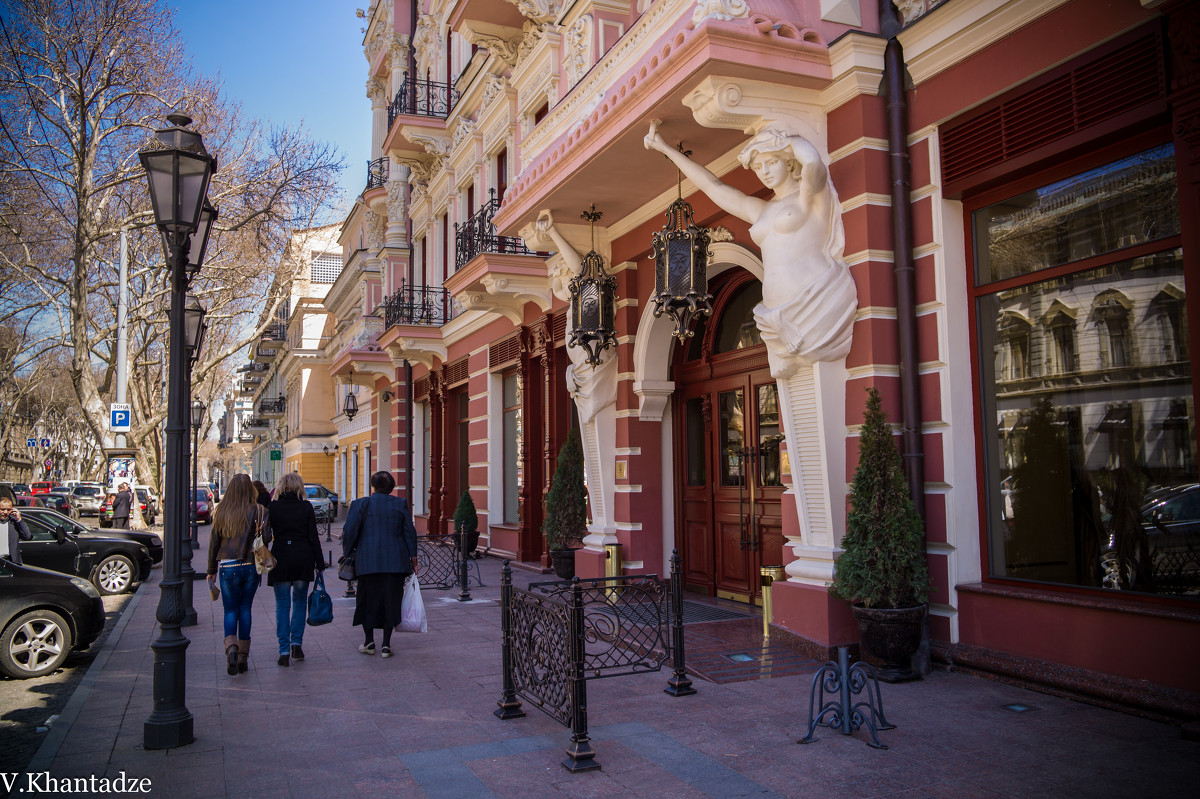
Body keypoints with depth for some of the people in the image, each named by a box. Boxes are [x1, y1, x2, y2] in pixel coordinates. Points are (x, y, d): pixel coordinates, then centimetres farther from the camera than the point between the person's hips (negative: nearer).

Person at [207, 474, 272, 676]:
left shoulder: (221, 512, 0)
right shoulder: (259, 511, -6)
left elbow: (214, 543, 5)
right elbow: (266, 538, -14)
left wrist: (211, 571, 13)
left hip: (228, 567, 0)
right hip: (251, 567, 0)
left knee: (230, 611, 8)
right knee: (245, 609, 11)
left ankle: (231, 647, -17)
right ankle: (243, 656, 14)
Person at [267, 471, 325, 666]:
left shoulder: (273, 507, -2)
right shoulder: (306, 507, -2)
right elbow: (313, 537, -2)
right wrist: (320, 562, 4)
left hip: (280, 558, 0)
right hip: (303, 559, 1)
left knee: (282, 604, 6)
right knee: (300, 601, 15)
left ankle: (284, 650, 2)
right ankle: (296, 643, 8)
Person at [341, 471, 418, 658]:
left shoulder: (360, 504, -1)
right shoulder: (400, 504, 3)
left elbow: (349, 532, -2)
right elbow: (410, 532, 3)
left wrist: (347, 553, 11)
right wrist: (412, 556, 9)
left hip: (368, 561, -1)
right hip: (396, 561, 1)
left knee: (367, 599, 12)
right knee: (391, 600, 6)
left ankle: (369, 641, 17)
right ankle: (386, 645, 7)